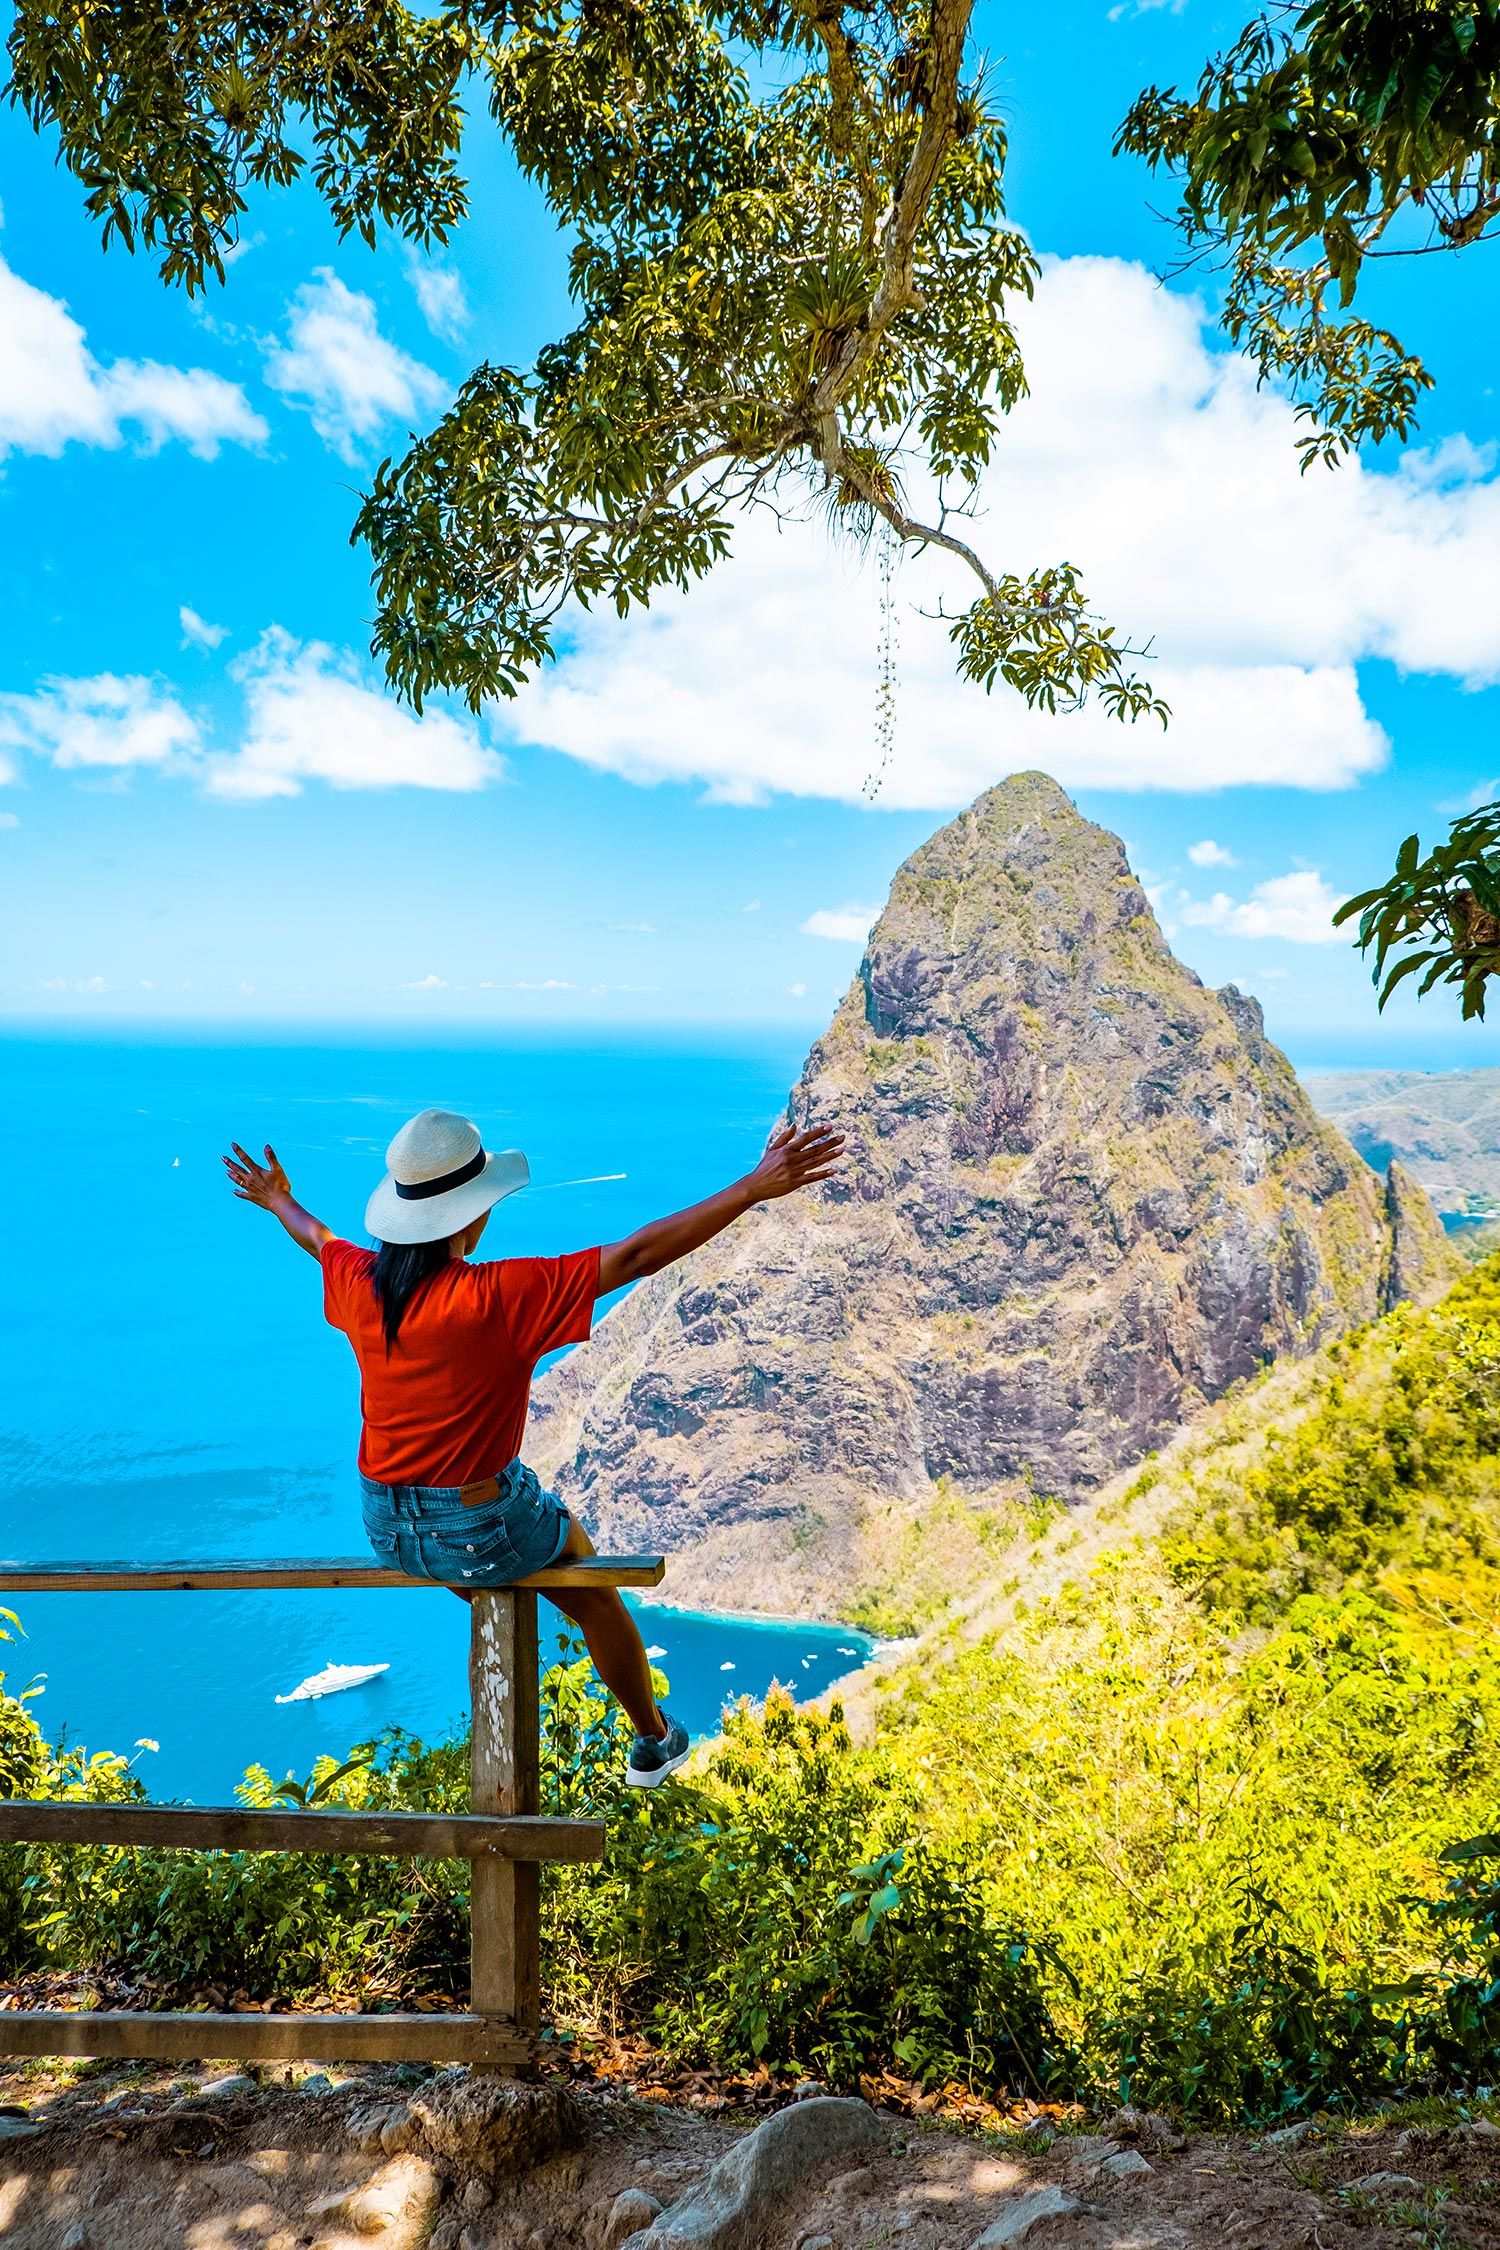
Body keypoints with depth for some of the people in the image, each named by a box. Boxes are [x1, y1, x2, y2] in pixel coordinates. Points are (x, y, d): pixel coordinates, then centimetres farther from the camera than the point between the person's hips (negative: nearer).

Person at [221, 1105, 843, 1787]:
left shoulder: (358, 1284, -9)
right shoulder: (497, 1297, -28)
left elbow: (318, 1238, 15)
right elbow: (636, 1256, -31)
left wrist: (276, 1200, 39)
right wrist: (756, 1188, -29)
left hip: (385, 1528, 6)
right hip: (481, 1536, -6)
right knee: (597, 1602, 23)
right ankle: (653, 1743, 44)